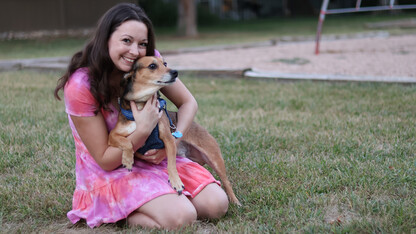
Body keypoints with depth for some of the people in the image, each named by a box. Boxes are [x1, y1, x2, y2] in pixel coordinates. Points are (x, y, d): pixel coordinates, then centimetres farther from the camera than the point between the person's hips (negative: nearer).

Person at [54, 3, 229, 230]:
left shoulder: (149, 61, -9)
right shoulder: (81, 86, -22)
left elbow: (188, 103, 0)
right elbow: (105, 160, -17)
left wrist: (172, 142, -19)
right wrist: (143, 131, -33)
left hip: (154, 159, 6)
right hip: (110, 173, -5)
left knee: (216, 204, -11)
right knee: (181, 216, -28)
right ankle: (125, 214, 0)